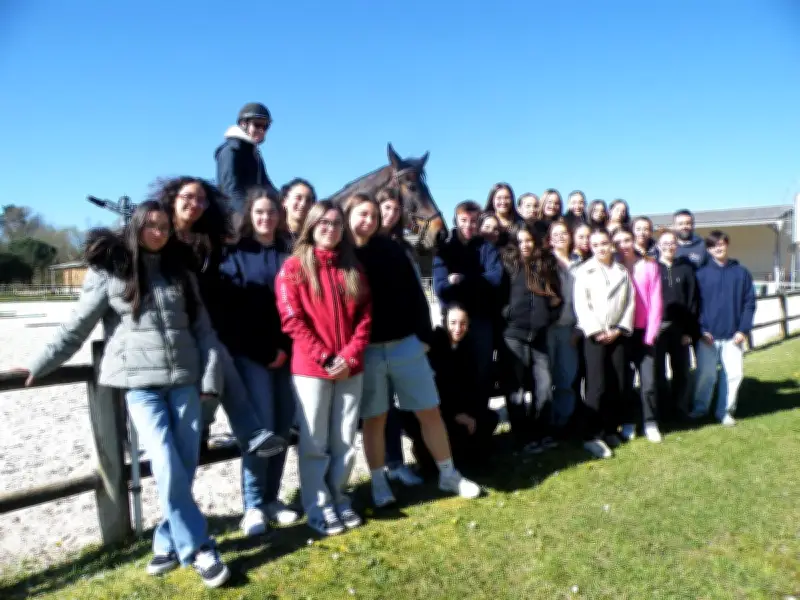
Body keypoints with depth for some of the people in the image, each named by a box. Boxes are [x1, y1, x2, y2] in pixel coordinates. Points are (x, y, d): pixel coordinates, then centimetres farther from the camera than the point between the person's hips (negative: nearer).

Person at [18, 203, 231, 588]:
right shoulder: (109, 271, 3)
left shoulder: (180, 273, 12)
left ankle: (168, 543, 22)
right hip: (140, 384, -3)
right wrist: (39, 365, 4)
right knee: (167, 469, -10)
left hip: (184, 380, 3)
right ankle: (198, 549, 4)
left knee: (186, 467, 4)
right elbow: (78, 325, 6)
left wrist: (210, 377, 0)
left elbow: (203, 330, 8)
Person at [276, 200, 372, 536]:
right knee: (314, 443, 4)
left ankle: (339, 499, 26)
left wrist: (350, 356, -7)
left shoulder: (353, 268, 12)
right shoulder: (294, 266, -2)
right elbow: (291, 319, -9)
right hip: (311, 368, -4)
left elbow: (365, 316, 7)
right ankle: (319, 508, 17)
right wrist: (324, 358, -13)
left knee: (345, 440, 10)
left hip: (350, 367, 4)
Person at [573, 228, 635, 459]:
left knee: (618, 385, 3)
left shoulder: (622, 271, 11)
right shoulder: (584, 271, 1)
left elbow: (630, 302, 7)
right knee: (597, 386, -9)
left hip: (617, 333, 4)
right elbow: (581, 305, -7)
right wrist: (597, 331, -13)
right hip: (594, 335, -4)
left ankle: (610, 430, 18)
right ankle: (591, 436, -3)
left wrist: (620, 329, -5)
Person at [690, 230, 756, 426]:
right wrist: (701, 330, -9)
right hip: (708, 335, -2)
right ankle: (700, 408, 20)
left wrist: (743, 329, -4)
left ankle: (725, 410, 19)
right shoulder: (701, 273, 1)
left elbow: (749, 303, 5)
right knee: (706, 374, 2)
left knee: (734, 373, 3)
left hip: (733, 335, 2)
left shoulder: (741, 273, 6)